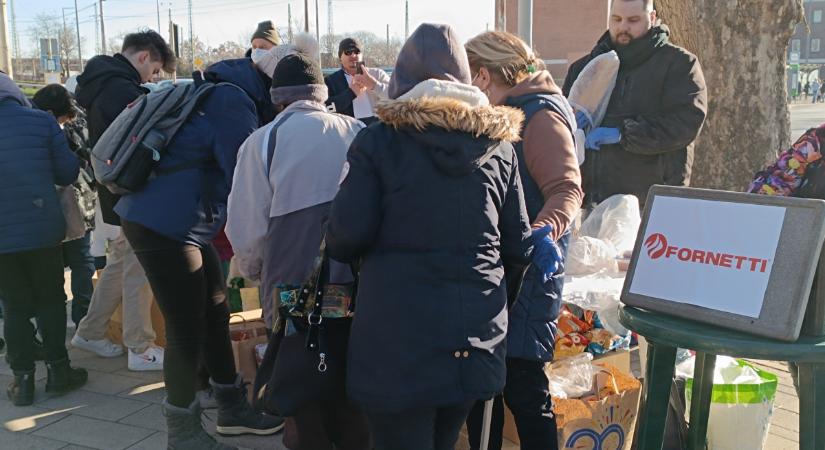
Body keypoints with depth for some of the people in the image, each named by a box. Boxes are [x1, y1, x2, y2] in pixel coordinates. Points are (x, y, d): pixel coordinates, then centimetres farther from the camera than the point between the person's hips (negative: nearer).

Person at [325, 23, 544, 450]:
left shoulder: (378, 140, -5)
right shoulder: (499, 143, 6)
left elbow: (346, 237, -11)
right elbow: (520, 246, 8)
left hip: (398, 338, -4)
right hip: (477, 335, 4)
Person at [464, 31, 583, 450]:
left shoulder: (541, 116, -14)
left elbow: (567, 188, -23)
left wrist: (545, 230, -41)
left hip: (528, 268, -9)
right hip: (493, 263, 9)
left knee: (522, 384, -4)